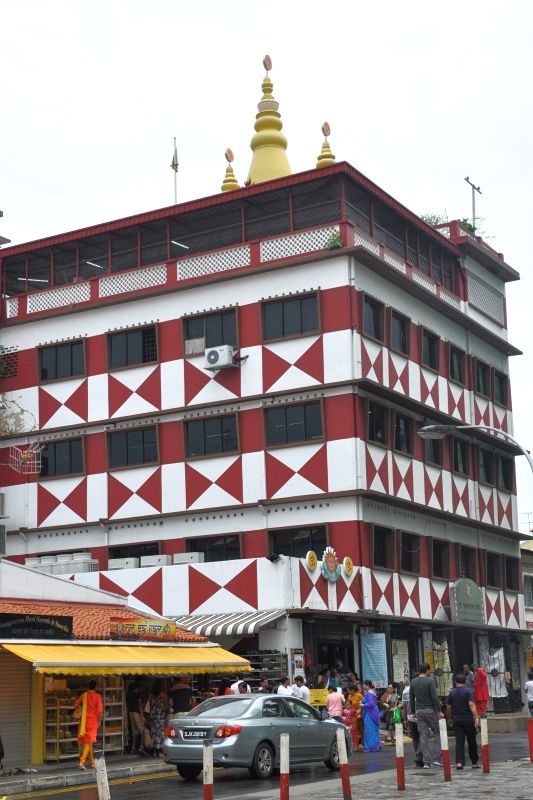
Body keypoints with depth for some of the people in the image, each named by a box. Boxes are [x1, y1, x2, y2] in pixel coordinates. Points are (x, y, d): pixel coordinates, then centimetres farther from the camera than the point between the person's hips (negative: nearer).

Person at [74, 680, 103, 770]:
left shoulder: (83, 695, 2)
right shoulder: (97, 696, -6)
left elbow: (75, 705, 8)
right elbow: (100, 710, -9)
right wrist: (99, 721, 3)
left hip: (84, 721, 3)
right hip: (93, 721, -3)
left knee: (87, 742, 15)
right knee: (88, 742, -4)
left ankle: (92, 762, 25)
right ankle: (82, 761, -21)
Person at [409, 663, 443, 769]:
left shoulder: (413, 682, 7)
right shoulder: (430, 681, -9)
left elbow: (411, 699, 10)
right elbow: (434, 697, -14)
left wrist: (413, 712, 18)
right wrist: (439, 711, -10)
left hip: (419, 711, 5)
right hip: (430, 710, -5)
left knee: (423, 736, 5)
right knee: (437, 733, 7)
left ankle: (426, 762, 3)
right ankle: (436, 759, -1)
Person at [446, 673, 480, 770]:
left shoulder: (452, 693, 6)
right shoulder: (468, 691, -5)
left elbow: (448, 708, 9)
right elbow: (471, 705, -17)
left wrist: (449, 718, 23)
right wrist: (476, 717, -20)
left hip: (456, 720, 2)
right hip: (468, 720, -2)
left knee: (459, 742, -1)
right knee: (472, 742, 10)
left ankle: (459, 762, -16)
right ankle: (474, 762, 17)